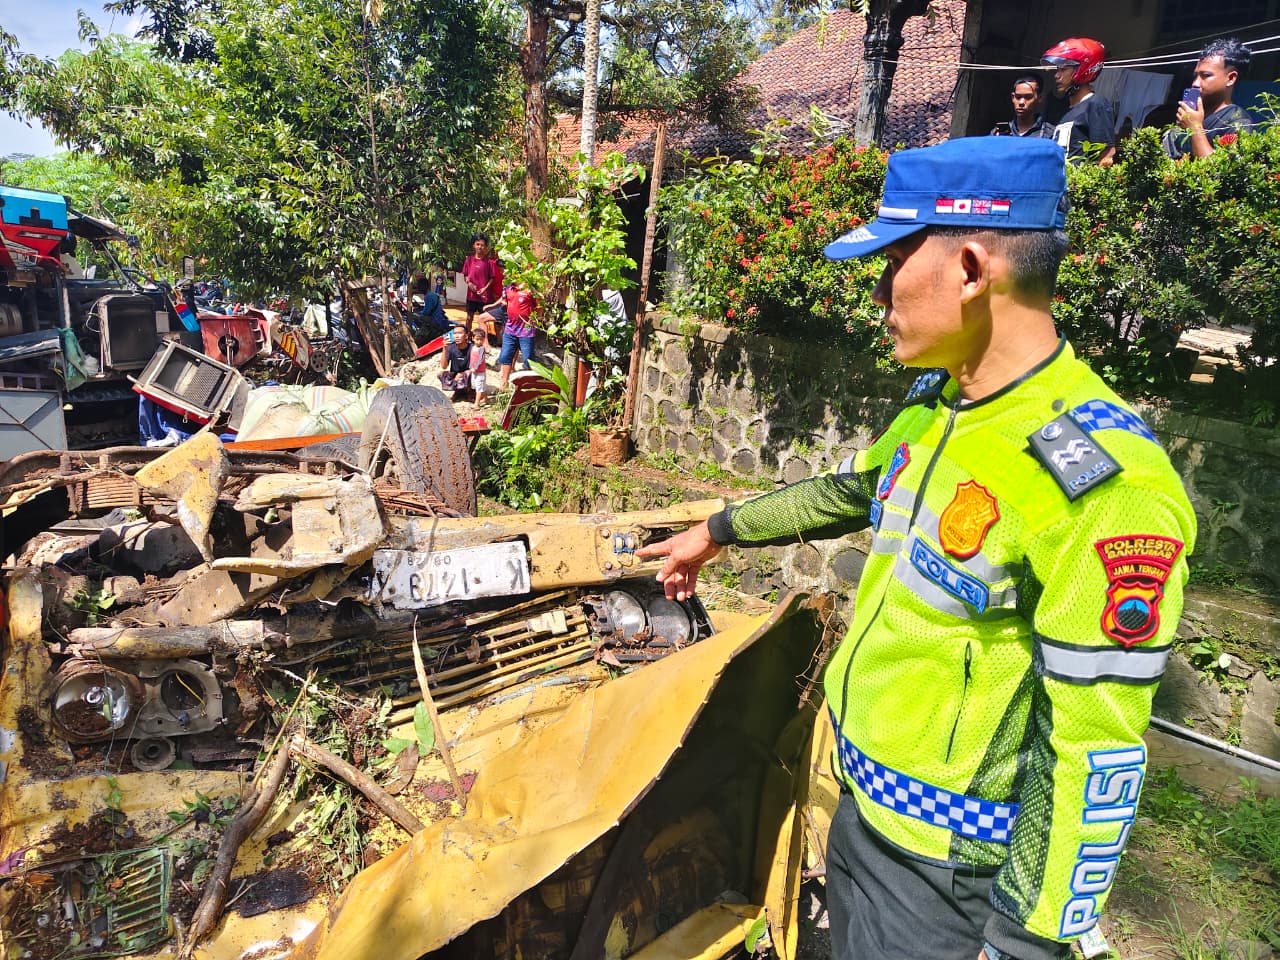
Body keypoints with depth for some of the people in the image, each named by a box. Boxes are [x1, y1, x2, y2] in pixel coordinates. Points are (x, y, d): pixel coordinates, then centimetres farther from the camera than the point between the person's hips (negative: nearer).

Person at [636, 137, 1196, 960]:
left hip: (946, 862, -7)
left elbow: (1093, 759, -25)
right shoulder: (936, 405, -3)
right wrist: (718, 531, 22)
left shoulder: (1100, 485, -29)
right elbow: (849, 494, 16)